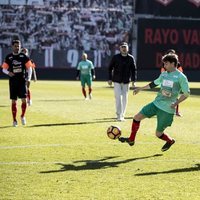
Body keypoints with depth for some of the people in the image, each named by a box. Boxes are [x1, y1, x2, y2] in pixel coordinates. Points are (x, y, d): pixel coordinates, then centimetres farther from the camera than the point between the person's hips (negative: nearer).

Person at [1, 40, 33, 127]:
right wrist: (8, 72, -15)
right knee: (13, 101, 2)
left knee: (24, 100, -9)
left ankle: (23, 116, 15)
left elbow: (29, 67, 4)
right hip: (13, 82, 0)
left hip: (22, 81, 0)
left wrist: (29, 78, -9)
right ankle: (14, 120, 12)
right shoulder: (8, 57, 4)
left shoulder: (24, 56, 3)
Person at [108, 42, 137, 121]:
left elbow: (134, 70, 4)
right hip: (117, 81, -2)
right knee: (118, 97, -10)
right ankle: (119, 116, -9)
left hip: (126, 82, 2)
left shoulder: (131, 58, 0)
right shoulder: (115, 57, -4)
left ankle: (122, 115, 17)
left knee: (125, 98, 6)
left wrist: (133, 80, -3)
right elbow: (110, 68, 3)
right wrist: (110, 79, -2)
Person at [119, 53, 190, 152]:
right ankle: (131, 140, 14)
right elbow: (154, 83, 25)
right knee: (137, 117, -1)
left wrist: (176, 103, -22)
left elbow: (186, 94, -9)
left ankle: (170, 141, 33)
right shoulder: (163, 74, 9)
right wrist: (141, 88, 29)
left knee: (158, 134, 1)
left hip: (167, 110, -6)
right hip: (156, 103, 6)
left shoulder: (181, 77, -11)